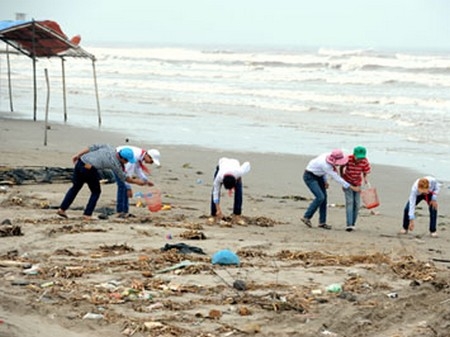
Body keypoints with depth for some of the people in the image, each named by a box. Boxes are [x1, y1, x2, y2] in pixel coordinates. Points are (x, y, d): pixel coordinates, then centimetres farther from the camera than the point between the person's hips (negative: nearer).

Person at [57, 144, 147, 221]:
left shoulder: (109, 147, 11)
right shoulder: (116, 164, -1)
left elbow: (92, 147, 10)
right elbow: (124, 178, 14)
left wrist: (77, 155, 16)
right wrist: (136, 181, 28)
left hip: (80, 162, 6)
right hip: (89, 169, -6)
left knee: (76, 187, 22)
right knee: (96, 192, 16)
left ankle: (62, 209, 21)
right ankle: (87, 214, 11)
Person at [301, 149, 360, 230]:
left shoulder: (328, 156, -11)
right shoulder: (325, 165, -34)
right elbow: (337, 178, -28)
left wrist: (325, 181, 5)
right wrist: (352, 187, -24)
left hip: (318, 176, 9)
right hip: (310, 177, -9)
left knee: (324, 197, 2)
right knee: (320, 197, -19)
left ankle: (322, 222, 7)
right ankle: (306, 217, -4)